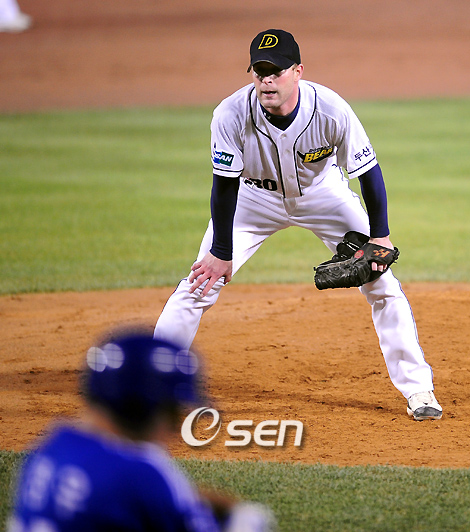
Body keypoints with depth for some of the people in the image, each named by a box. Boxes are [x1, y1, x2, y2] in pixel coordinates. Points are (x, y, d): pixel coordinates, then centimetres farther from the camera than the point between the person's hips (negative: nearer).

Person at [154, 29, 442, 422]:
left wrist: (379, 236, -16)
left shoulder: (332, 111, -32)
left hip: (323, 194, 0)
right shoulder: (231, 115, -32)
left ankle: (417, 389, 5)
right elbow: (225, 185, -21)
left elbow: (368, 171, -18)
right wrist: (221, 252, -16)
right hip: (256, 197, 0)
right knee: (201, 282, -8)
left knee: (381, 283, -7)